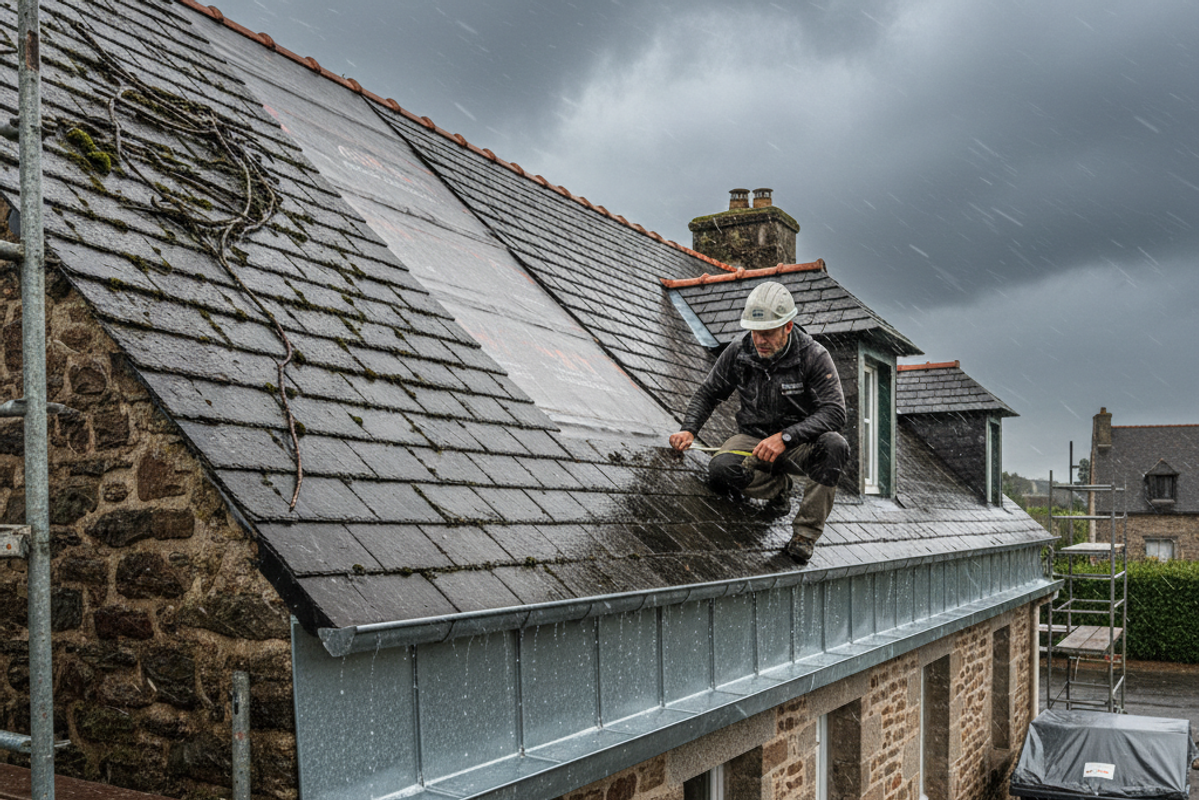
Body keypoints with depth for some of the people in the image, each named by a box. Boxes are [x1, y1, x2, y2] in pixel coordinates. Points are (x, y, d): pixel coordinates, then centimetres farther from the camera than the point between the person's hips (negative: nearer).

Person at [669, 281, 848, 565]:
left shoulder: (813, 356, -16)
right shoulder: (739, 352, -6)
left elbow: (834, 411, -22)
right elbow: (708, 393, 8)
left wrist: (785, 437, -33)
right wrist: (689, 429, -10)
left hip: (800, 445, -2)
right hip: (753, 438, 2)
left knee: (834, 446, -35)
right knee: (720, 470, -30)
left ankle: (805, 533, -22)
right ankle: (779, 487, 3)